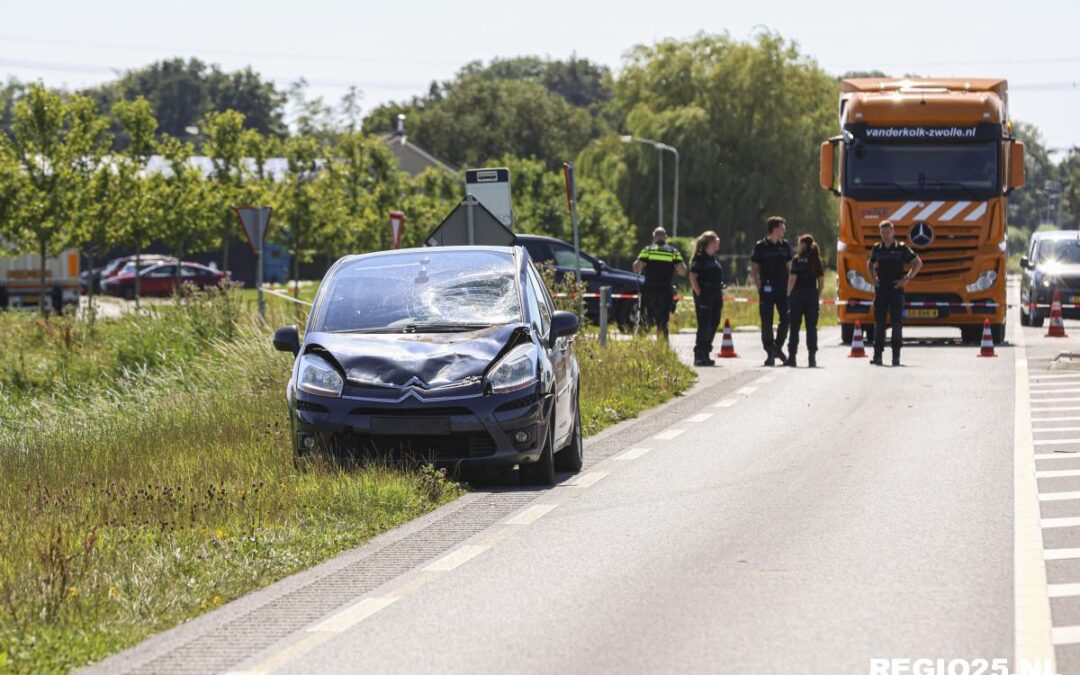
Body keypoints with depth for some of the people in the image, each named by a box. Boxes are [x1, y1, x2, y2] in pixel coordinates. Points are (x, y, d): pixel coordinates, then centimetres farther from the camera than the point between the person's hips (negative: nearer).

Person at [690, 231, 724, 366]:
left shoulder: (715, 259, 17)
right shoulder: (699, 258, -8)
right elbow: (693, 277, -12)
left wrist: (721, 294, 15)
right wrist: (699, 294, -17)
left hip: (715, 295, 8)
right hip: (704, 295, -8)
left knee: (714, 325, 7)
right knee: (704, 325, -10)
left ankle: (705, 355, 14)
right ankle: (699, 356, -6)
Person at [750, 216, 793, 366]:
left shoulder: (785, 246, 9)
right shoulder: (760, 247, -2)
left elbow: (789, 267, 15)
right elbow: (754, 269, 2)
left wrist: (789, 286, 6)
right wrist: (759, 287, -6)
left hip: (783, 290, 3)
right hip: (767, 291, -3)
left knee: (786, 319, 0)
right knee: (767, 322, -1)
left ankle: (777, 347, 18)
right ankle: (770, 353, 4)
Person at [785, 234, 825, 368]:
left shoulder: (798, 260, -7)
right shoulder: (817, 260, 5)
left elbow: (792, 279, -10)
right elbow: (821, 281, 6)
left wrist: (788, 295, -1)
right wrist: (818, 296, 14)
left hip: (797, 296, -3)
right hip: (812, 295, 3)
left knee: (794, 327, 3)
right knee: (812, 327, 6)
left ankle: (792, 357, 2)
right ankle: (812, 358, 2)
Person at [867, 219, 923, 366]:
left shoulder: (901, 248, -2)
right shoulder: (877, 248, 8)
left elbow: (918, 263, 3)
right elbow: (870, 264, 26)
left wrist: (907, 278, -5)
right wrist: (872, 277, 10)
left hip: (896, 290, -3)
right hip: (881, 290, 3)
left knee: (897, 323, -1)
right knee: (879, 322, 1)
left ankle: (896, 356, 2)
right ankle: (877, 355, 3)